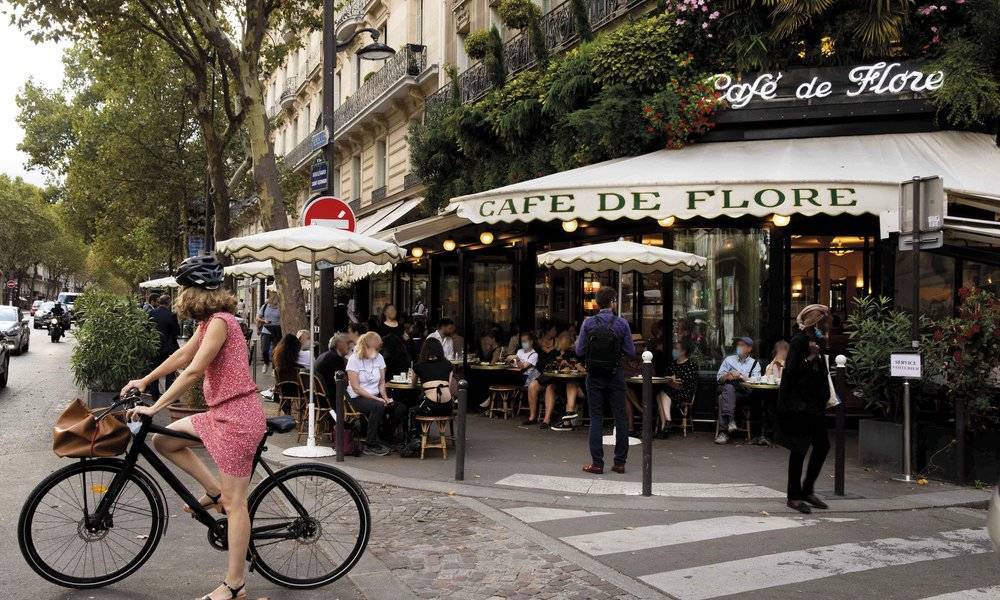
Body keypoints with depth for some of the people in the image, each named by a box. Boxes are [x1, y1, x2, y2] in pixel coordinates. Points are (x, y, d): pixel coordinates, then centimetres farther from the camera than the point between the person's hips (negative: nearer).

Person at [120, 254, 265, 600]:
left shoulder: (219, 322, -17)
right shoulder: (211, 321, 13)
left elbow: (192, 371, -22)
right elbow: (181, 356, 23)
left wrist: (154, 408, -18)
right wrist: (144, 381, 28)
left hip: (236, 417, -10)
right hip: (222, 413, 10)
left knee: (234, 504, -3)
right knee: (163, 441, 15)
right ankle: (214, 491, 19)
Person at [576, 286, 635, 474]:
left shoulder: (588, 323, -5)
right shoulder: (621, 323, -6)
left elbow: (579, 351, -4)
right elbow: (631, 351, -4)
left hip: (594, 376, 0)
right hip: (615, 375, 0)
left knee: (596, 419, 4)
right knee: (620, 418, 8)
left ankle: (597, 463, 3)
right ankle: (620, 462, 11)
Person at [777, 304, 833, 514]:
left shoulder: (817, 340, 14)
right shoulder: (799, 341, -13)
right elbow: (791, 371, -18)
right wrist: (810, 357, -26)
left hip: (813, 405, 9)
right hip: (798, 405, -9)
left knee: (822, 445, 10)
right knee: (799, 449, -3)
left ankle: (807, 490, 22)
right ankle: (794, 496, 7)